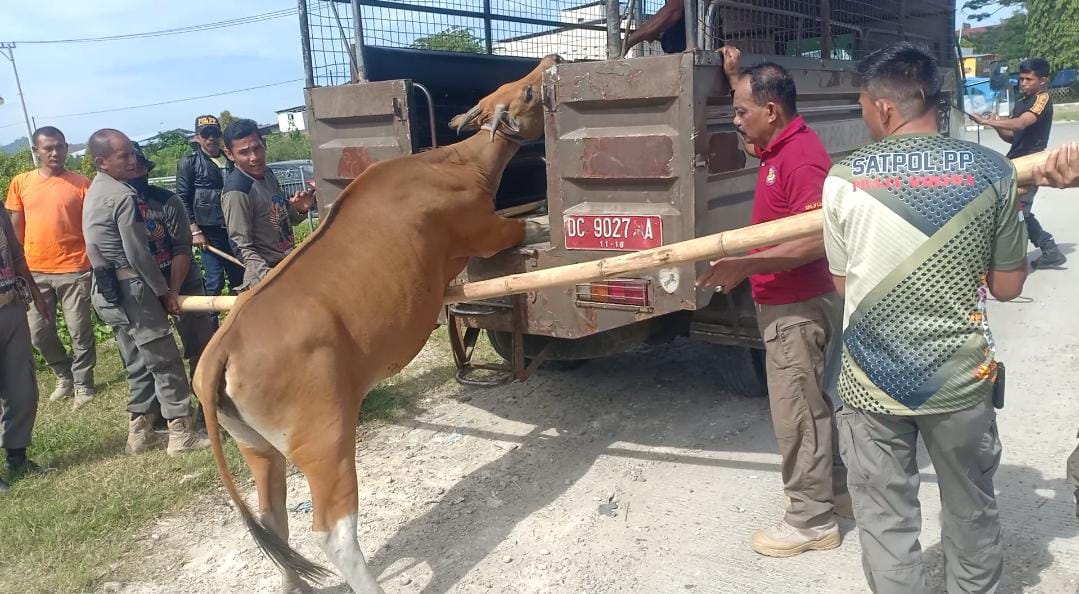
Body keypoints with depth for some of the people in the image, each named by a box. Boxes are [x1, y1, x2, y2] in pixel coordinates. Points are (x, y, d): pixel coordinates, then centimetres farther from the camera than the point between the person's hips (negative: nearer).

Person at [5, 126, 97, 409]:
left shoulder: (81, 184, -3)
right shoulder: (21, 183, 5)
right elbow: (15, 228, 10)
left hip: (74, 270, -3)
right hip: (35, 272, 3)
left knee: (80, 332, 4)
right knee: (39, 332, 10)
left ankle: (83, 383, 21)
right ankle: (65, 375, 31)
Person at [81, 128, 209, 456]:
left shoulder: (95, 192, 13)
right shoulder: (123, 196, -16)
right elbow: (138, 254, -17)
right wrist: (164, 291, -8)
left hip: (107, 290, 9)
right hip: (131, 288, -9)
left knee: (138, 362, 16)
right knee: (165, 361, -3)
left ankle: (140, 432, 21)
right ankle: (181, 433, 1)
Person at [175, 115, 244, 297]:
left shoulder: (231, 160, 13)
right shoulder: (188, 162, 0)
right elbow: (183, 199, -4)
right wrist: (195, 231, -12)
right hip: (209, 231, -5)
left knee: (239, 278, 8)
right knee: (215, 281, -6)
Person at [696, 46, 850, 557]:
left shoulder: (802, 157, -22)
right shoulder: (777, 148, 8)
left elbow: (817, 239, -30)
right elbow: (752, 143, 33)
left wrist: (745, 265, -32)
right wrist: (736, 79, 22)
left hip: (797, 308, -10)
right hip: (785, 303, 10)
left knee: (795, 413, 0)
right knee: (811, 403, 20)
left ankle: (811, 520, 13)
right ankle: (833, 489, 36)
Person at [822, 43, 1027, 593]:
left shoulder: (843, 177, -9)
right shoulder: (991, 171, -6)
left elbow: (843, 284, 1)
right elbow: (1007, 287, 2)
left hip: (872, 381, -1)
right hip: (960, 377, 2)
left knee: (885, 520, 11)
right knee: (971, 511, 23)